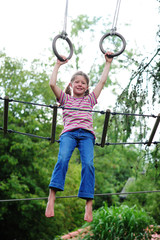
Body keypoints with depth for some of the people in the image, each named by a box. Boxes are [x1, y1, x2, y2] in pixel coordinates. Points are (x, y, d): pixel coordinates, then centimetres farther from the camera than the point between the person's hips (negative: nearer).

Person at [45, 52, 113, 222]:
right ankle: (51, 199, -38)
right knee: (63, 159, -30)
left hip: (86, 134, 1)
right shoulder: (65, 99, 26)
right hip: (69, 133, -1)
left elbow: (102, 81, 29)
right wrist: (58, 65, 23)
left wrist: (108, 63, 35)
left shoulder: (89, 99, 30)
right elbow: (52, 84, 14)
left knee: (88, 164, -24)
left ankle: (88, 205, -30)